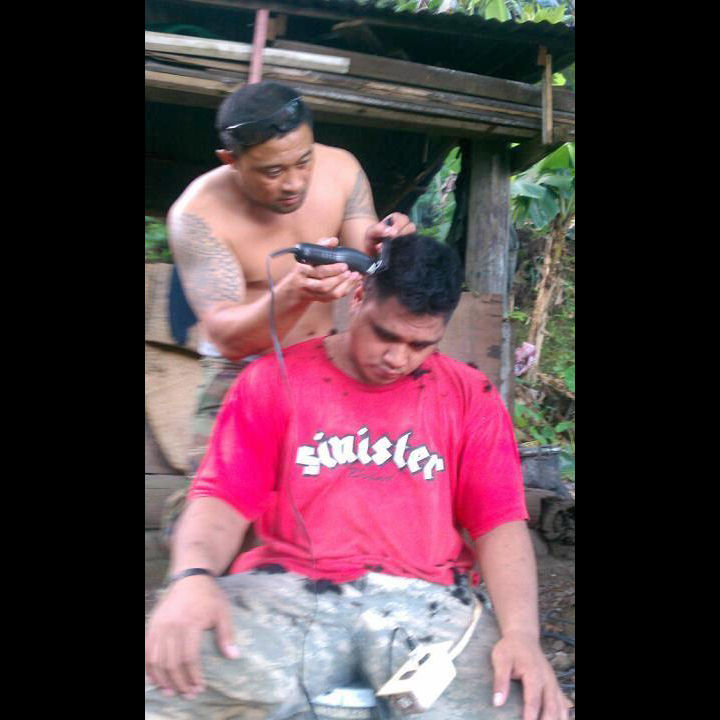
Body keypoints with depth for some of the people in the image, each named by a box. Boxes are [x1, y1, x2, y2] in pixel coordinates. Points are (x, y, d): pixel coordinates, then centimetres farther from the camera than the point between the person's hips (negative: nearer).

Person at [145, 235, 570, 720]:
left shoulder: (470, 397, 12)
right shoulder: (275, 381, 10)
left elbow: (500, 521, 6)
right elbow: (222, 501, 3)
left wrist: (522, 633, -12)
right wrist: (192, 577, -20)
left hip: (423, 596, 2)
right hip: (288, 588, -1)